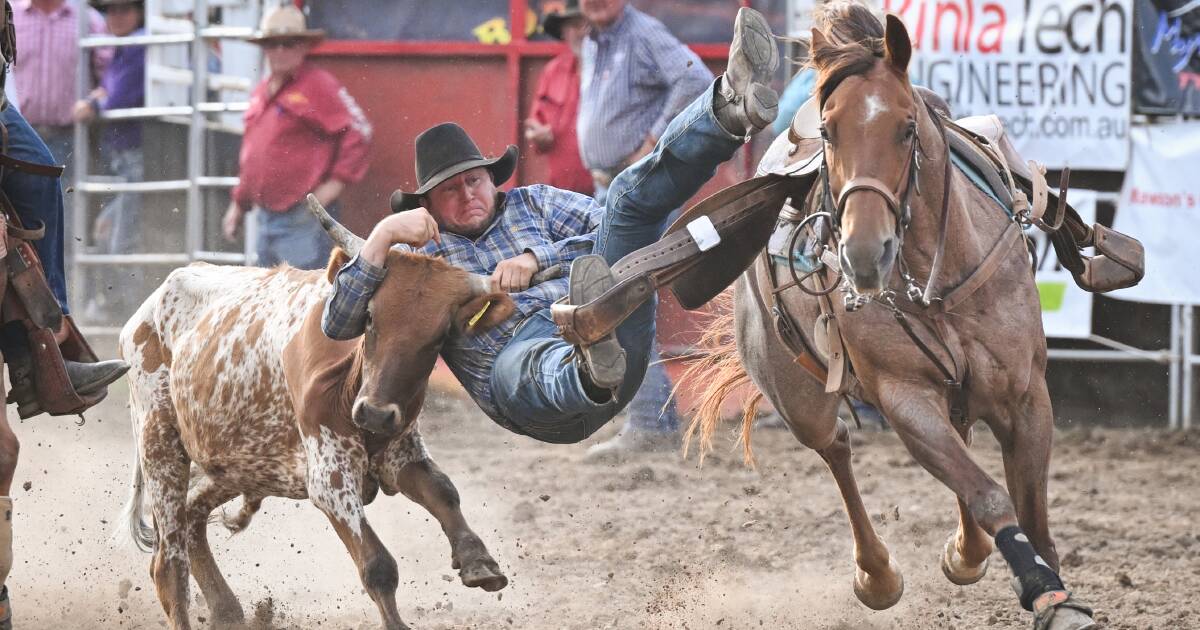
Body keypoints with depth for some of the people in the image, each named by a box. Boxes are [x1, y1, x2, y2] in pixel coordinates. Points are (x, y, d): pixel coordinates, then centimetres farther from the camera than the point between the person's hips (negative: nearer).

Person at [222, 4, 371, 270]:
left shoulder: (318, 85, -8)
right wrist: (239, 204, 26)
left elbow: (359, 131, -13)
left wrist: (336, 182, -16)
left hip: (303, 218, -9)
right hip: (267, 216, 9)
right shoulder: (261, 92, 18)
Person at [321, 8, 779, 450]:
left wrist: (536, 258, 1)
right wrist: (382, 236, -1)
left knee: (632, 196, -13)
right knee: (523, 364, -43)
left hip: (613, 329, 3)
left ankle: (731, 111, -38)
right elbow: (338, 324, 11)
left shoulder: (531, 203, 32)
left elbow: (612, 234, 17)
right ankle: (592, 372, -80)